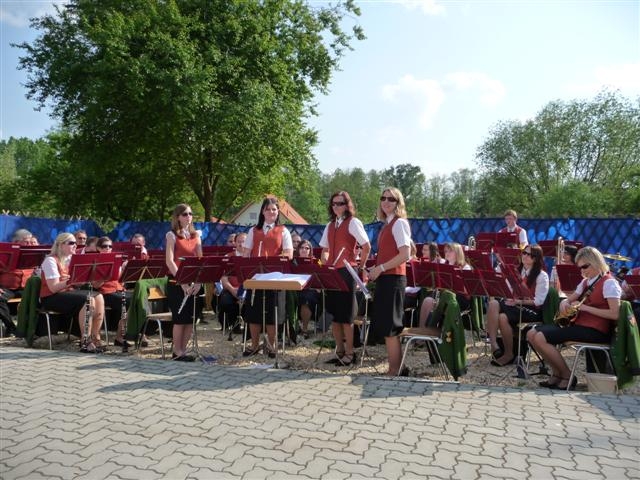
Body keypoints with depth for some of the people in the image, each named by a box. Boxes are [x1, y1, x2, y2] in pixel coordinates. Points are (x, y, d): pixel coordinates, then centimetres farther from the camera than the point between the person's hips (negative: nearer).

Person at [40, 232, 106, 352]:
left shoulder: (71, 259, 11)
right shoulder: (51, 260, -12)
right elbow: (53, 288, -21)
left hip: (68, 292, 8)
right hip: (51, 298, -8)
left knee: (99, 297, -12)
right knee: (88, 300, -28)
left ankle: (95, 337, -9)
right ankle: (85, 341, -23)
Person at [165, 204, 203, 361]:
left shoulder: (196, 235, 11)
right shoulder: (172, 235, -3)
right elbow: (169, 261, -11)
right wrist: (182, 281, -18)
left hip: (193, 283, 5)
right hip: (176, 283, -5)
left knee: (191, 319, 6)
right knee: (180, 318, -2)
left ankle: (183, 349, 18)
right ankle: (177, 352, 11)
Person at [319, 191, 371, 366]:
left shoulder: (353, 222, -4)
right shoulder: (330, 225, 16)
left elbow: (367, 246, -10)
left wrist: (360, 266, -3)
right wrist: (324, 265, 8)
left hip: (346, 272, -7)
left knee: (346, 315, -2)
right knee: (334, 313, 9)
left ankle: (349, 353, 8)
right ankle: (339, 351, 20)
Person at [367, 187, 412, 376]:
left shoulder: (399, 223, -8)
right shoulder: (387, 224, 18)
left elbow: (405, 255, -18)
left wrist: (380, 268, -16)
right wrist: (375, 270, 8)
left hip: (393, 279, -9)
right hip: (385, 279, 9)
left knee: (388, 326, -4)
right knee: (383, 325, 12)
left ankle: (394, 370, 6)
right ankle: (397, 367, 22)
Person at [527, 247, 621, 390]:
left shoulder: (609, 283, -7)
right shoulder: (586, 282, 18)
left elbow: (615, 314, -18)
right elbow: (568, 300, 25)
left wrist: (585, 307, -19)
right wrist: (564, 303, 0)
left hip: (595, 330, -9)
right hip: (577, 324, 9)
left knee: (540, 338, -23)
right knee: (532, 334, -6)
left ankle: (567, 376, -6)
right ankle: (557, 372, 2)